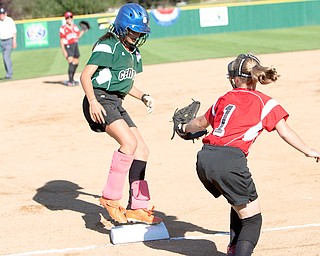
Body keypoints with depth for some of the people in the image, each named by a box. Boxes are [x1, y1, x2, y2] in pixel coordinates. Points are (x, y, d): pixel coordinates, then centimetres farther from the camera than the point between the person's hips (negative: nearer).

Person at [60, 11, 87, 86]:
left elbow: (78, 36, 16)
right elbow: (61, 41, -12)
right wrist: (64, 51, -17)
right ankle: (70, 81, -18)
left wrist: (83, 31, 1)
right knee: (71, 62, -18)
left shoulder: (75, 27, 11)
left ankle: (72, 80, 26)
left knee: (76, 63, 12)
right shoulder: (63, 28, -10)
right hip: (68, 47, -7)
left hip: (75, 45, 7)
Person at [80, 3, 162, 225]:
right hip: (100, 101, -10)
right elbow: (85, 76, -17)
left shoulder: (134, 53, 17)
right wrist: (93, 101, -31)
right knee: (129, 142, -26)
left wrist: (143, 96, 8)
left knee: (142, 151, 6)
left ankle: (138, 208, 12)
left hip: (116, 104, 10)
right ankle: (111, 197, -16)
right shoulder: (108, 47, -11)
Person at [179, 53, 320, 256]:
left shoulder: (224, 99, 24)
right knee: (252, 218, 3)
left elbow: (201, 123, 39)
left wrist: (185, 128, 59)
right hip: (230, 160, -6)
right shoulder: (264, 102, 10)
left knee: (240, 204, 30)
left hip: (204, 158, 6)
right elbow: (285, 132, 3)